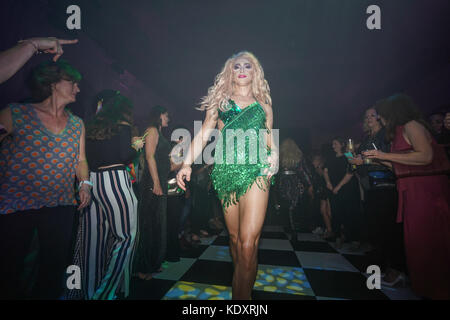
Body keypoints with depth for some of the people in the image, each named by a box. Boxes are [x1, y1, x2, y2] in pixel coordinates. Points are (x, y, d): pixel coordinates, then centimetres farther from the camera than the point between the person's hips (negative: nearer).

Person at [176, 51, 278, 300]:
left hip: (256, 171, 0)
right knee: (234, 237, 8)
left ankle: (242, 293, 4)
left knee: (248, 242, -12)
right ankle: (239, 291, 28)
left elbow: (270, 138, 19)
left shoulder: (263, 104, 18)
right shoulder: (220, 100, 16)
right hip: (226, 170, 1)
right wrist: (187, 163, -4)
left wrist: (274, 153, -5)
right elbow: (203, 134, 8)